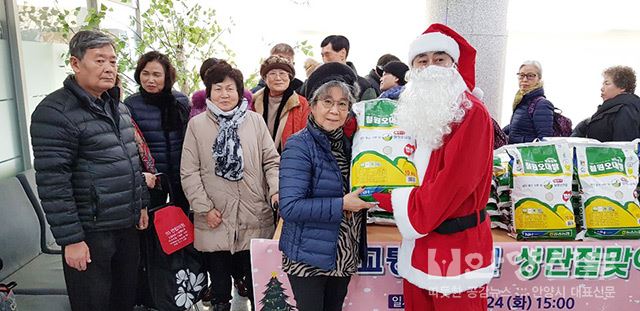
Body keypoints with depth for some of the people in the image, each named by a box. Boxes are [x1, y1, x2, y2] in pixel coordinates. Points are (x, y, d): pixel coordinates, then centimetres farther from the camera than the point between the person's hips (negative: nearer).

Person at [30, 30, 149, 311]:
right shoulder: (55, 112, -15)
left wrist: (141, 204, 17)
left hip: (127, 226, 7)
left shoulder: (119, 107, 11)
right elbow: (52, 183, -18)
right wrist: (70, 239, -18)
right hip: (89, 233, -7)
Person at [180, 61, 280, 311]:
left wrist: (276, 190, -12)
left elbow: (271, 161, 4)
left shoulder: (255, 120, 4)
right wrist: (205, 208, -6)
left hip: (255, 216, 0)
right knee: (219, 275, 14)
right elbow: (189, 172, 0)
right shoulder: (197, 124, 2)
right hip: (215, 219, 0)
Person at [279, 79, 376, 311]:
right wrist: (341, 205, -24)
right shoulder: (300, 146, -16)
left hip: (344, 256, 7)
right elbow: (290, 207, -25)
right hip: (308, 258, -6)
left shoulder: (347, 143, 5)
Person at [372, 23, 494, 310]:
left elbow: (455, 181, -22)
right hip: (417, 245, 7)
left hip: (456, 245, -7)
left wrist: (390, 198, -13)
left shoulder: (472, 113, -15)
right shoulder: (415, 110, 9)